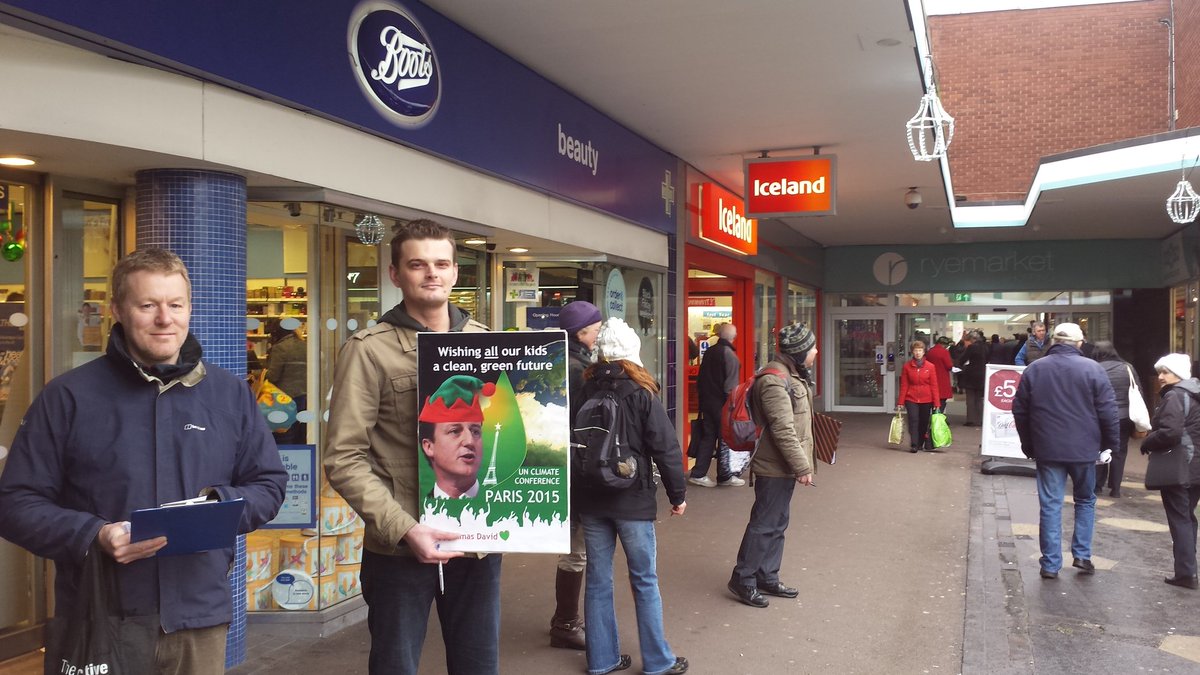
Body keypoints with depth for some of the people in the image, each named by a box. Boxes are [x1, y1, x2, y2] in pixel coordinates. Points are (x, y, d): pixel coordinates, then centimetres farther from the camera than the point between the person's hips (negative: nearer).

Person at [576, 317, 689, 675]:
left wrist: (574, 491, 20)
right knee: (645, 581, 7)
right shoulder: (640, 394, -11)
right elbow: (665, 447, -11)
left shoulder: (582, 390, 0)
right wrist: (678, 494, 0)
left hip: (589, 498, 4)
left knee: (598, 579, 12)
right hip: (632, 498, -4)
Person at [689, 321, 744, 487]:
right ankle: (724, 476, 11)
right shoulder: (730, 355, -15)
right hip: (722, 404, -6)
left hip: (706, 402, 7)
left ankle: (698, 473, 10)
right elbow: (730, 385, -18)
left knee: (707, 437, 11)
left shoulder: (709, 352, 6)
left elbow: (700, 378, 13)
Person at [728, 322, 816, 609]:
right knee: (764, 524, -2)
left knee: (777, 524, 16)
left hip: (784, 467, 10)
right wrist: (802, 466, -22)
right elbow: (783, 430, -25)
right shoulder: (774, 381, -22)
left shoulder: (792, 376, 12)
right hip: (775, 468, -10)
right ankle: (742, 579, 8)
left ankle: (767, 577, 26)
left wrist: (802, 463, 22)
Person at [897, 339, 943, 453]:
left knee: (924, 422, 9)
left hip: (926, 400, 1)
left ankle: (920, 444, 24)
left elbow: (934, 386, 0)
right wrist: (900, 402, -1)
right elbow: (904, 385, 1)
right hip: (911, 399, -1)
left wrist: (936, 403, -4)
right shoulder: (906, 366, 0)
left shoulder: (930, 366, -1)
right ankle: (914, 445, -12)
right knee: (913, 421, -12)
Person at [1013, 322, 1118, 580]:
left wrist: (1028, 445, 16)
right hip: (1084, 449, -1)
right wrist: (1109, 444, 5)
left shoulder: (1034, 369, 2)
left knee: (1050, 505, 5)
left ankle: (1050, 564, 6)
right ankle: (1082, 554, 14)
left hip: (1047, 450, 1)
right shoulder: (1092, 368, -6)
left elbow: (1020, 411, 6)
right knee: (1085, 500, 19)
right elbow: (1108, 411, -7)